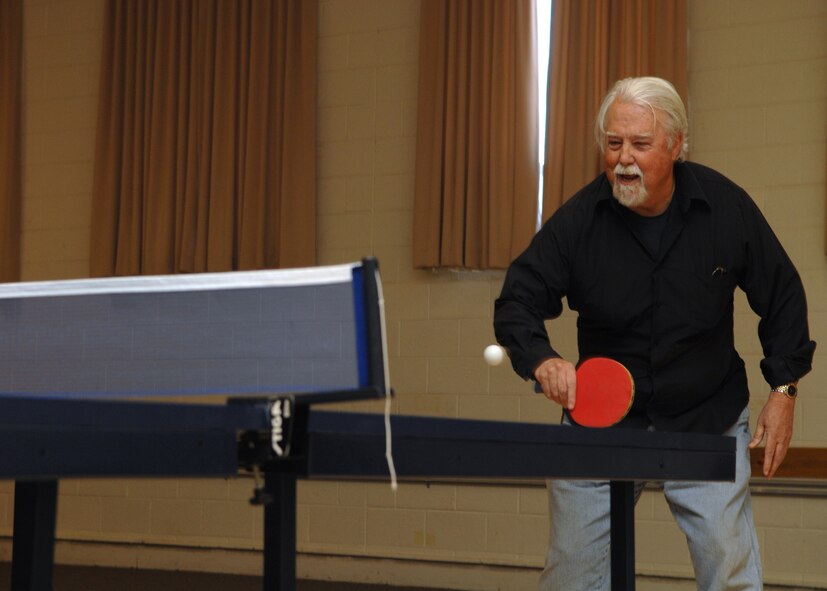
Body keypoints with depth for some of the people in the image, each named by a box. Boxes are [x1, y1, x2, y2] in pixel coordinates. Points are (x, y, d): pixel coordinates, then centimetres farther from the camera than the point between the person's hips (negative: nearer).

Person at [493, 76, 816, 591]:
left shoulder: (728, 207, -8)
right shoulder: (576, 221, -11)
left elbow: (782, 297, 3)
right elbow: (517, 302, -8)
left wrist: (783, 389, -1)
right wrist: (542, 360, -28)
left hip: (707, 423, 0)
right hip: (601, 423, 0)